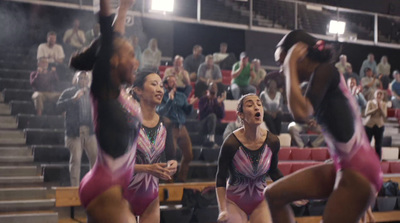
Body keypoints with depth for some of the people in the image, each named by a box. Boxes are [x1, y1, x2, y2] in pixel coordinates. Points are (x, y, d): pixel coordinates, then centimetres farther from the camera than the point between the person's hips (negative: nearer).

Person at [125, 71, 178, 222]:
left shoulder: (164, 124, 4)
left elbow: (171, 157, 11)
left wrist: (173, 165, -13)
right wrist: (149, 168, -28)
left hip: (151, 196, 5)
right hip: (125, 194, -5)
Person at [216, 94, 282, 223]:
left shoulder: (272, 141, -12)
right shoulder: (231, 143, -22)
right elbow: (221, 178, -11)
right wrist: (223, 210, -17)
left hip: (260, 202, 3)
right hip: (235, 202, -3)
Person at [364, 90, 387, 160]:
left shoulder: (384, 104, 1)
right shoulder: (370, 102, -4)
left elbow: (384, 115, -11)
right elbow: (366, 113, -16)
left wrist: (380, 107, -24)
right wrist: (376, 108, -23)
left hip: (379, 126, 2)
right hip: (369, 125, -2)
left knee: (378, 145, 4)